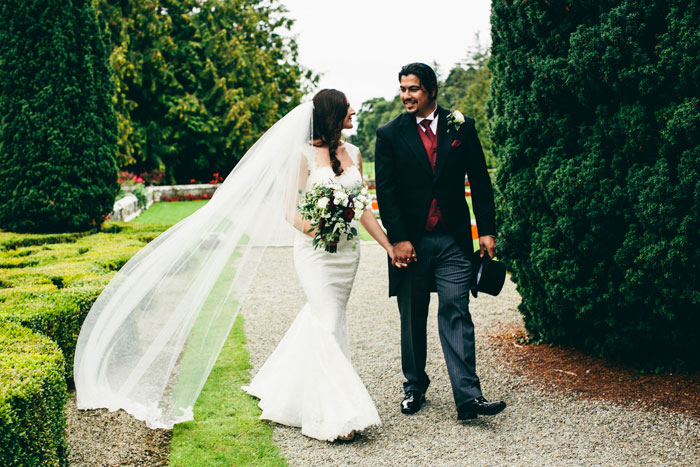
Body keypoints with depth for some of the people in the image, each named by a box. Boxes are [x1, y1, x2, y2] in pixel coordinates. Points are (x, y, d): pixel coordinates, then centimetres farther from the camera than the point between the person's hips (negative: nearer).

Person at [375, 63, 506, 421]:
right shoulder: (390, 134, 2)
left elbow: (480, 181, 7)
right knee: (412, 320, 10)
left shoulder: (461, 127, 6)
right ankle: (414, 388, 25)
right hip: (411, 241, 0)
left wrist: (487, 230, 1)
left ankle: (468, 397, -7)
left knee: (456, 314, -6)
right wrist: (398, 239, -10)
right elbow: (385, 191, -2)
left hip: (453, 240, 0)